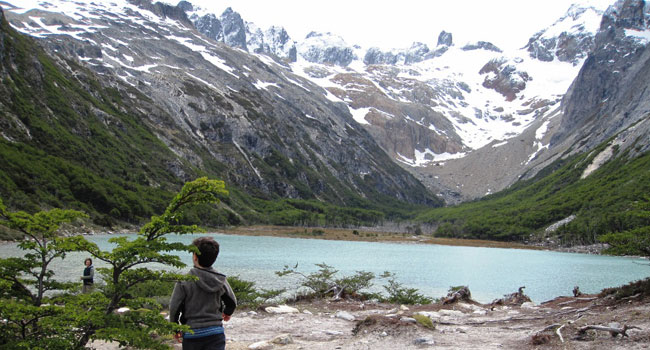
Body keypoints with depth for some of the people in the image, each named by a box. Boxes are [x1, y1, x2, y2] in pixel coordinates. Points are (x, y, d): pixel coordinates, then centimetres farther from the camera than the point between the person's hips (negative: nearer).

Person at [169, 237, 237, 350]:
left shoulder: (184, 281, -11)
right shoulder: (221, 280, 0)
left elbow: (174, 307, -8)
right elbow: (232, 302, 14)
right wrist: (227, 313, 37)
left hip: (192, 333, -2)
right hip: (216, 332, 2)